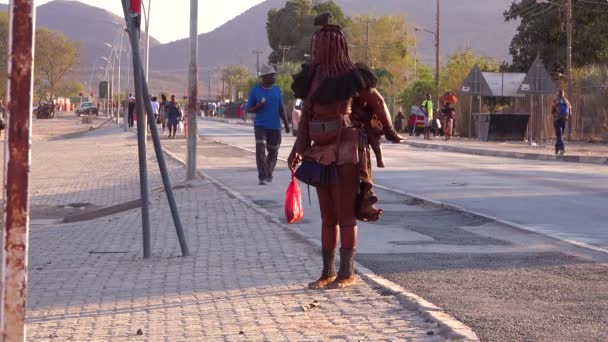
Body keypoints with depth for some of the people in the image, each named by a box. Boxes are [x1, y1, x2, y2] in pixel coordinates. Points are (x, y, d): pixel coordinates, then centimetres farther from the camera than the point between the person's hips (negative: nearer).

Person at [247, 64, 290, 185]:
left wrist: (286, 123, 8)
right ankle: (262, 177, -16)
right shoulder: (255, 91, 0)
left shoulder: (277, 90, 8)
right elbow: (248, 109, 4)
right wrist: (257, 107, -16)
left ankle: (269, 174, 30)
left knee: (273, 151, 10)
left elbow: (281, 108, 14)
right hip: (260, 125, -3)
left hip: (275, 126, 3)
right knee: (260, 150, -15)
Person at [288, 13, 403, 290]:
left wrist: (390, 133, 14)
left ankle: (347, 273, 7)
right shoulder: (312, 77, 9)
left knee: (345, 215, -1)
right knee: (327, 216, 11)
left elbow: (378, 103, 3)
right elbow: (305, 115, 9)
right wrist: (298, 148, -2)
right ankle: (328, 272, 18)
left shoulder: (351, 76, -9)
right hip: (321, 152, 6)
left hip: (346, 152, -6)